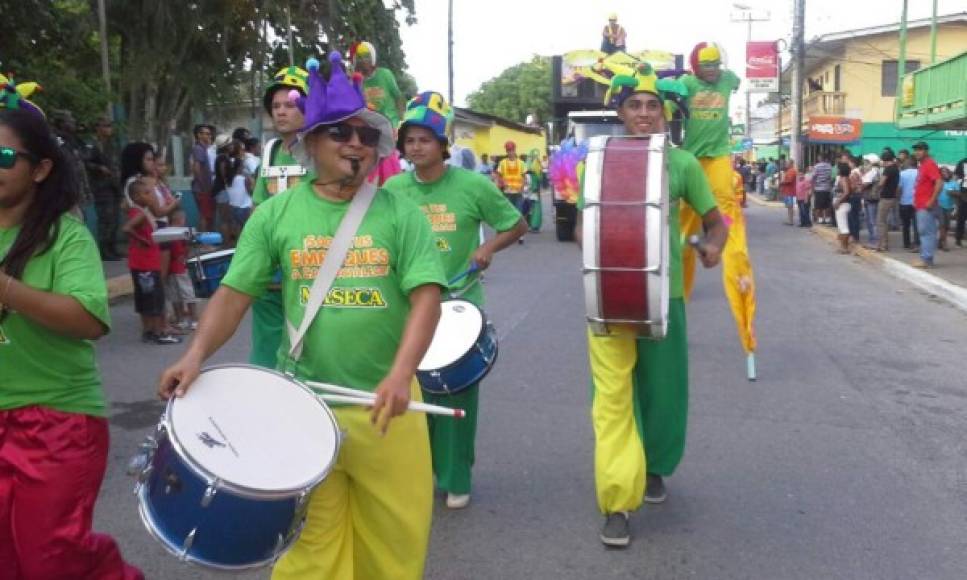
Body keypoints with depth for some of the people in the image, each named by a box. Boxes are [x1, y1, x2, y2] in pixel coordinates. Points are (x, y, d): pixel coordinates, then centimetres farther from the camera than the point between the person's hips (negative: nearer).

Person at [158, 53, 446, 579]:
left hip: (385, 400, 1)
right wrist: (196, 354, -17)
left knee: (397, 532, 13)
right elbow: (234, 294, 0)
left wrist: (401, 373, -24)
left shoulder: (400, 213, -1)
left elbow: (426, 296, -9)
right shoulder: (276, 214, 1)